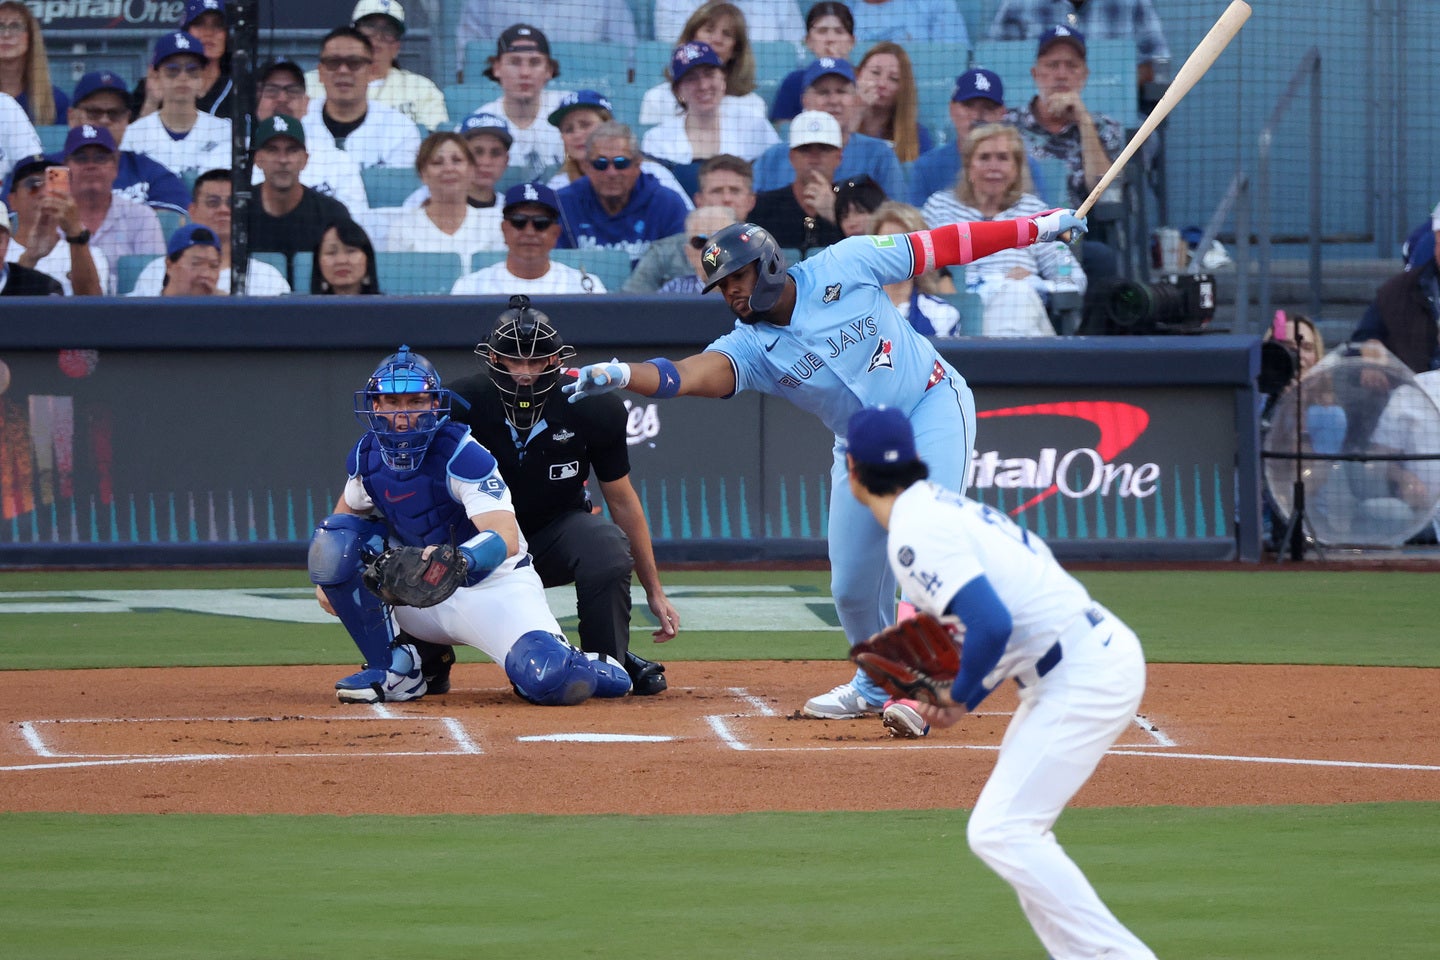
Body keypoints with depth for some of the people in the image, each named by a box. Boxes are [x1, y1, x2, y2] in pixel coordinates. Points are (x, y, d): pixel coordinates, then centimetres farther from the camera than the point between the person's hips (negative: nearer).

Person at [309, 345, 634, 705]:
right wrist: (327, 577, 1)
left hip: (493, 587, -5)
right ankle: (396, 667, -6)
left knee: (549, 680, -32)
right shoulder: (366, 457, -4)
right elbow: (349, 509, 19)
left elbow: (506, 539, -34)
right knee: (335, 538, -17)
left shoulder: (462, 455, -22)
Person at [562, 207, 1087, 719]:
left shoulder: (845, 265, -14)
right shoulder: (752, 347, -12)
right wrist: (619, 374, -50)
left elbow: (936, 246, -7)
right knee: (852, 586, 4)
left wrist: (1036, 227, -5)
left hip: (933, 406, -4)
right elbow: (693, 375, -30)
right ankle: (878, 686, 30)